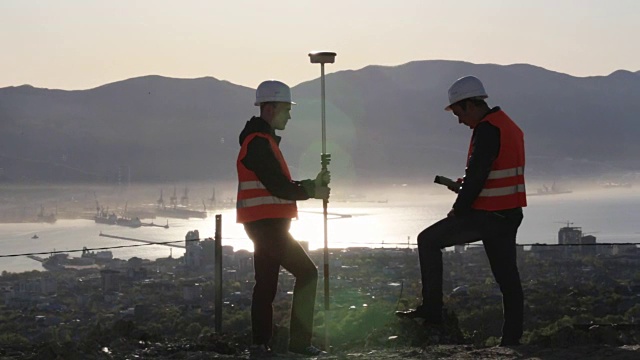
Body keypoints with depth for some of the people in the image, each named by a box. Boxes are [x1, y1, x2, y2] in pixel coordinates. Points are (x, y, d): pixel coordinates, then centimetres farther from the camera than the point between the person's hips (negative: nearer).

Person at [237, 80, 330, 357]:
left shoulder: (263, 140, 19)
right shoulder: (259, 142, -14)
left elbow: (280, 184, 20)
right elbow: (279, 188, -20)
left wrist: (313, 183, 10)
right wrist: (312, 192, -8)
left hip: (264, 225, 10)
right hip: (267, 223, -10)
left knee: (266, 284, 10)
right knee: (306, 272, -8)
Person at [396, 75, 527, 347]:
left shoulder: (486, 130, -15)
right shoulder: (509, 126, 16)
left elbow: (477, 174, -20)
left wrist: (458, 210, -9)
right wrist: (465, 186, 14)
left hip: (486, 215, -9)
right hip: (510, 213, 9)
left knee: (429, 240, 3)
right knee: (507, 275, 11)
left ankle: (432, 311, 3)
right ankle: (512, 338, 13)